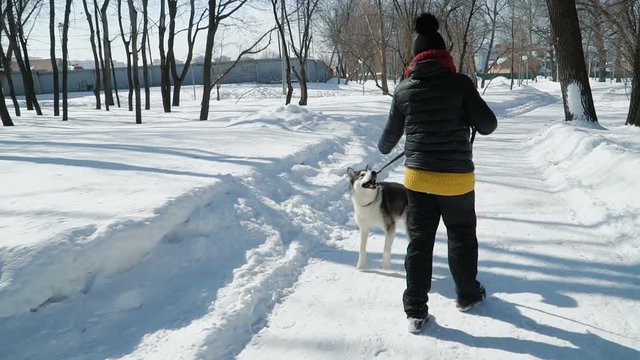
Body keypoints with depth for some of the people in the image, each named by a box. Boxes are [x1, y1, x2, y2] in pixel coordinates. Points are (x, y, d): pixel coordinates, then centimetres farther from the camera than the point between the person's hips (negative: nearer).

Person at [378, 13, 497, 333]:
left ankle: (416, 311, 14)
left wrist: (383, 148, 35)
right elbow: (487, 125, -8)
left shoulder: (403, 89, 0)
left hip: (417, 177, 2)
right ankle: (467, 294, 36)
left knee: (419, 241, 10)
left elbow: (392, 131, 13)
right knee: (462, 237, 18)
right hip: (456, 178, -2)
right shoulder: (459, 82, -9)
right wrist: (475, 120, 15)